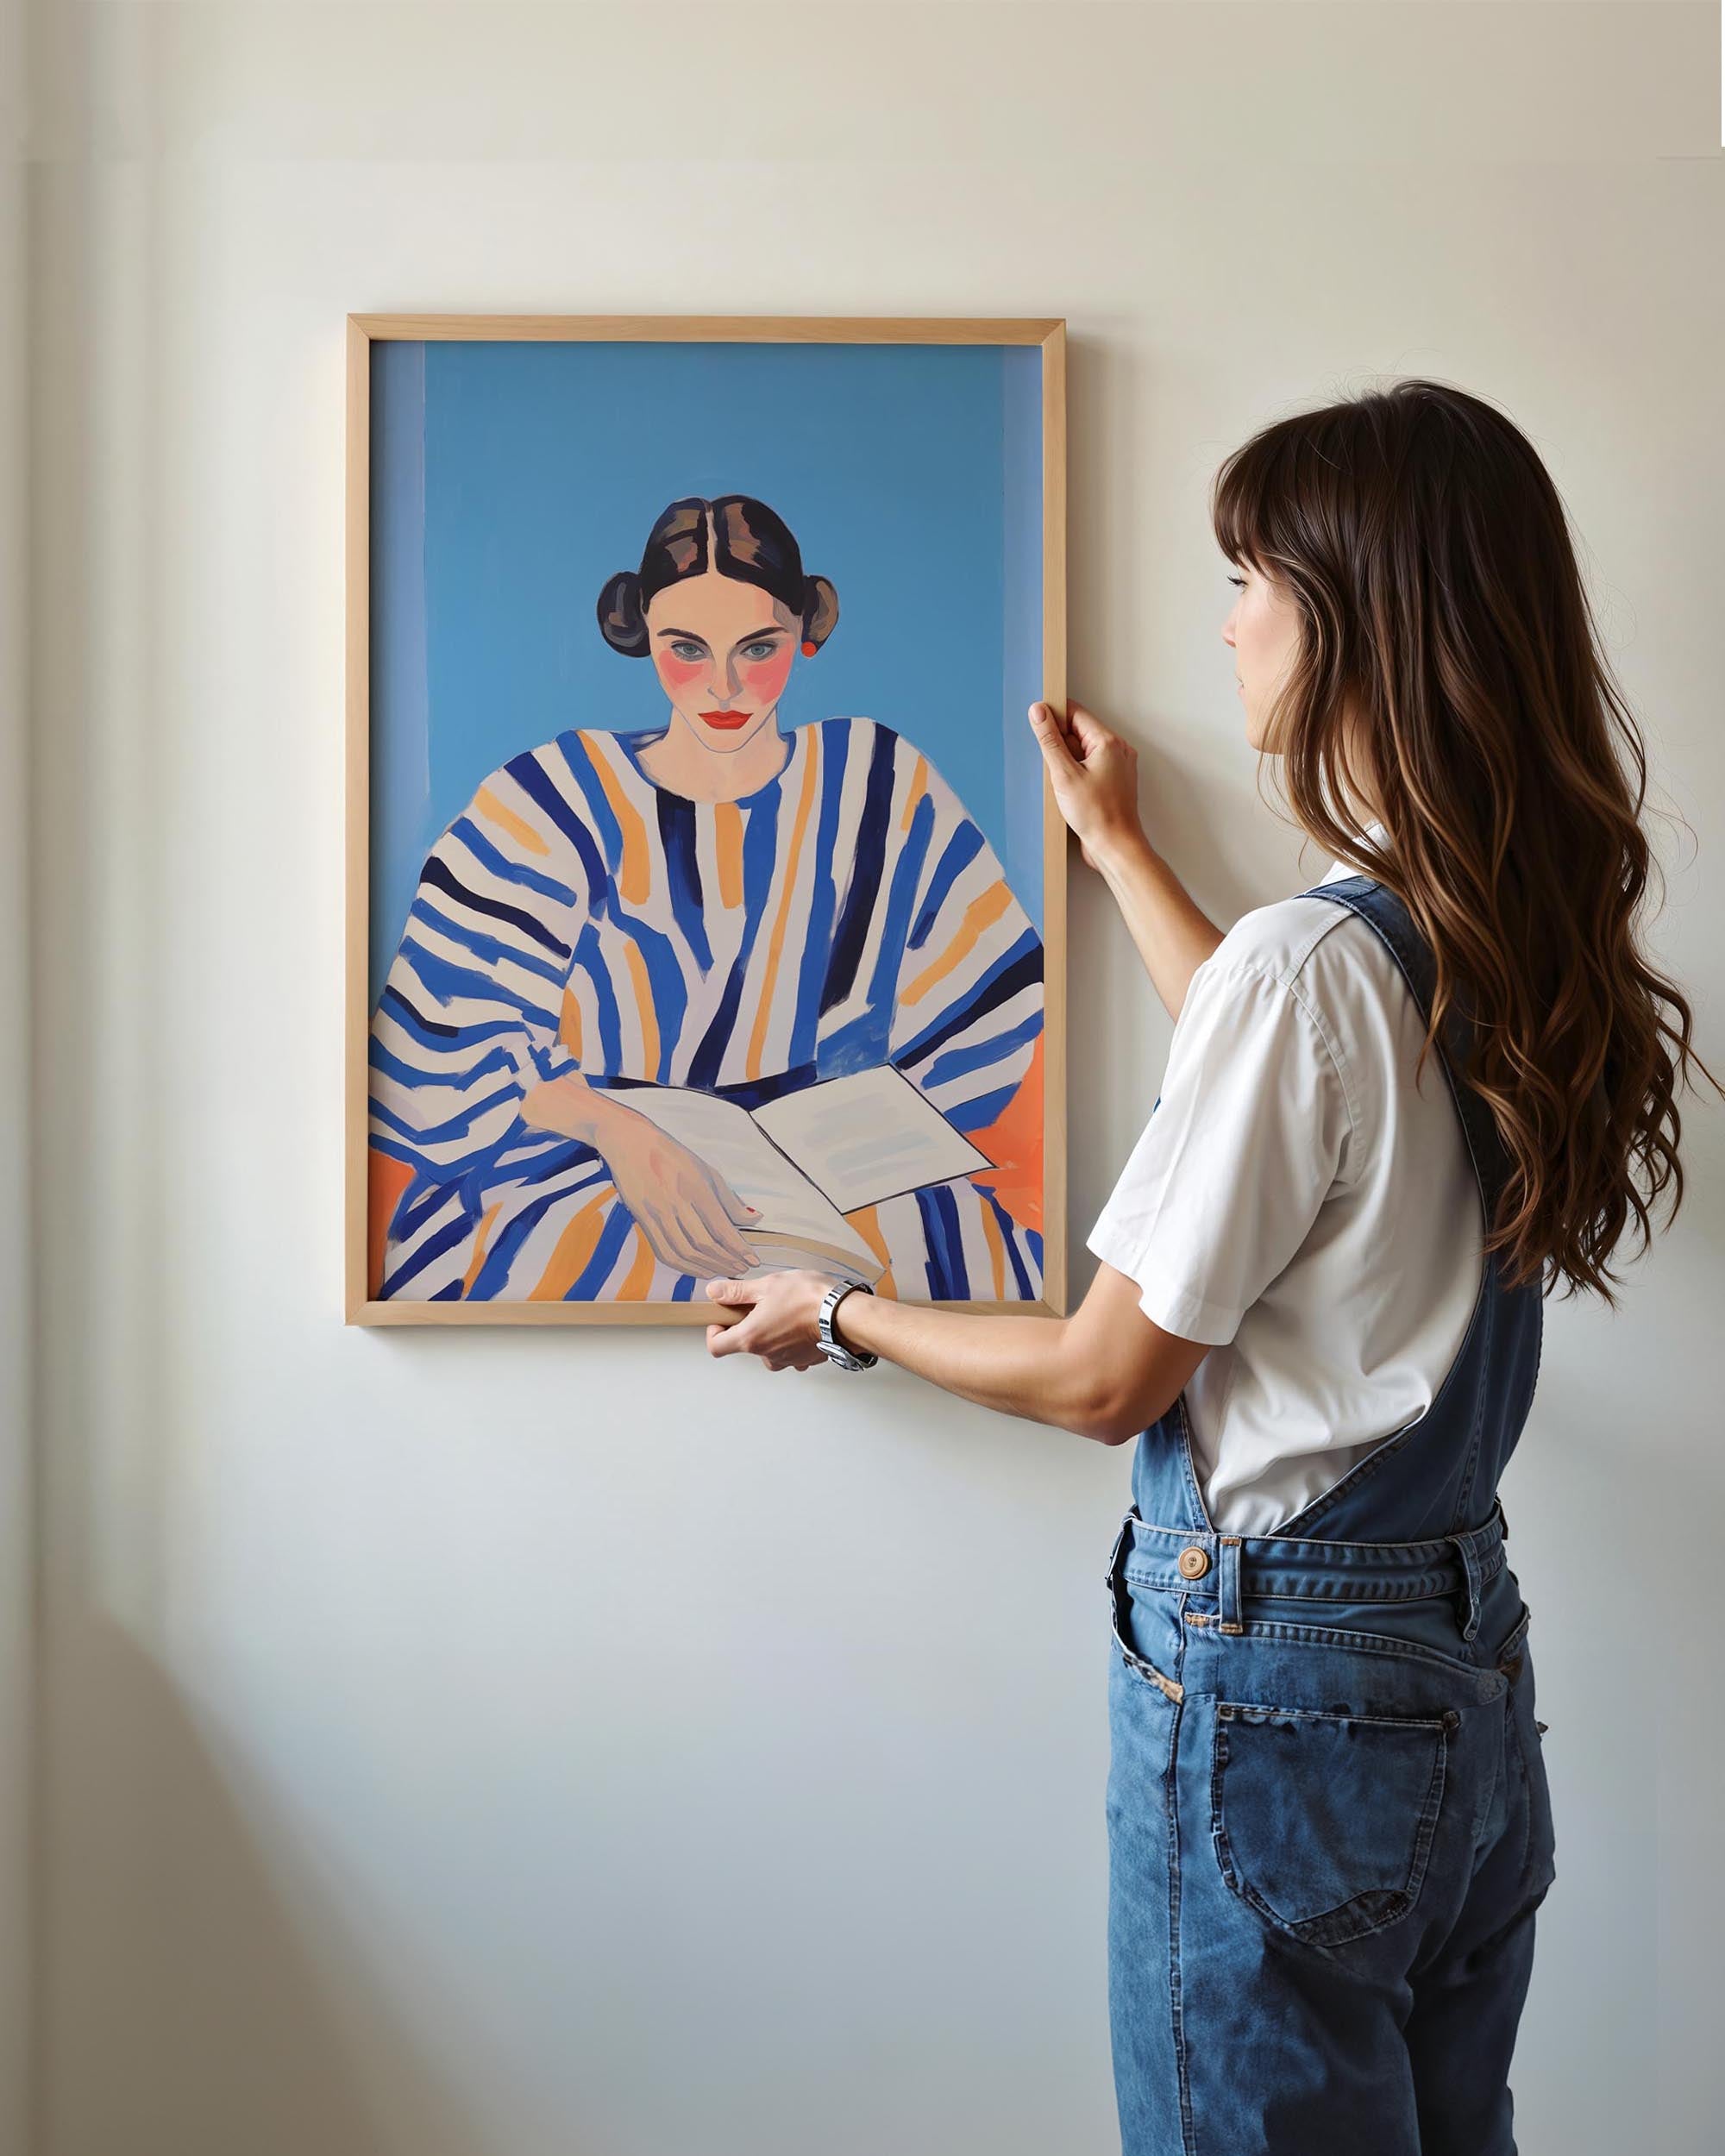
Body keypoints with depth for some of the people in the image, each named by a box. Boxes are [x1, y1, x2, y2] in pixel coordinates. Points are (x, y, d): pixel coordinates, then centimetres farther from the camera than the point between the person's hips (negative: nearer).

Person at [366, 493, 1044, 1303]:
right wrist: (617, 1130, -24)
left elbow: (993, 1022, 8)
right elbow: (461, 1032, -7)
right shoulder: (550, 806, 1)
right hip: (585, 1177, 0)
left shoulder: (883, 788, 7)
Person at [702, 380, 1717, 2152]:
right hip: (1468, 1655, 8)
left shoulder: (1307, 959, -24)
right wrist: (1118, 849, 29)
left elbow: (1103, 1379, -15)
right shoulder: (1522, 939, 0)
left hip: (1272, 1680, -8)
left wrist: (838, 1317, 2)